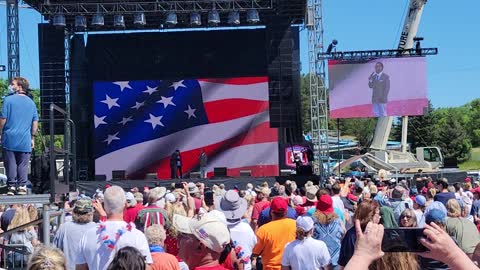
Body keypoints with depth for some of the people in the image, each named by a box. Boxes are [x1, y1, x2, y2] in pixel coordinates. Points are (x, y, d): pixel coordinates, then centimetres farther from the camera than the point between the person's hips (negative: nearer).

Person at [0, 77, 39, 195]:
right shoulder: (31, 102, 8)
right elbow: (35, 123, 9)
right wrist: (32, 138, 15)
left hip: (10, 138, -3)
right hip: (25, 140, 3)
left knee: (10, 163, 4)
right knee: (23, 164, 6)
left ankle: (11, 186, 6)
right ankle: (22, 186, 4)